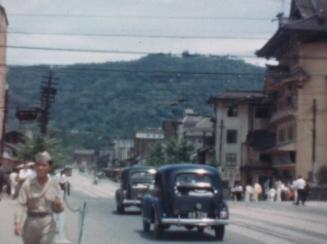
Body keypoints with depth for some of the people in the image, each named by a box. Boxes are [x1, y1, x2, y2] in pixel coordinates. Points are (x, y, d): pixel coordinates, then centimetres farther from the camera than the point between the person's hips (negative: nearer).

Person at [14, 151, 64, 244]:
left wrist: (59, 204, -17)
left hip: (47, 223, -1)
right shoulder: (27, 184, -5)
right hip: (31, 223, 1)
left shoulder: (54, 185, -1)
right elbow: (21, 205, -12)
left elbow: (57, 209, 6)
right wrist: (17, 223, -25)